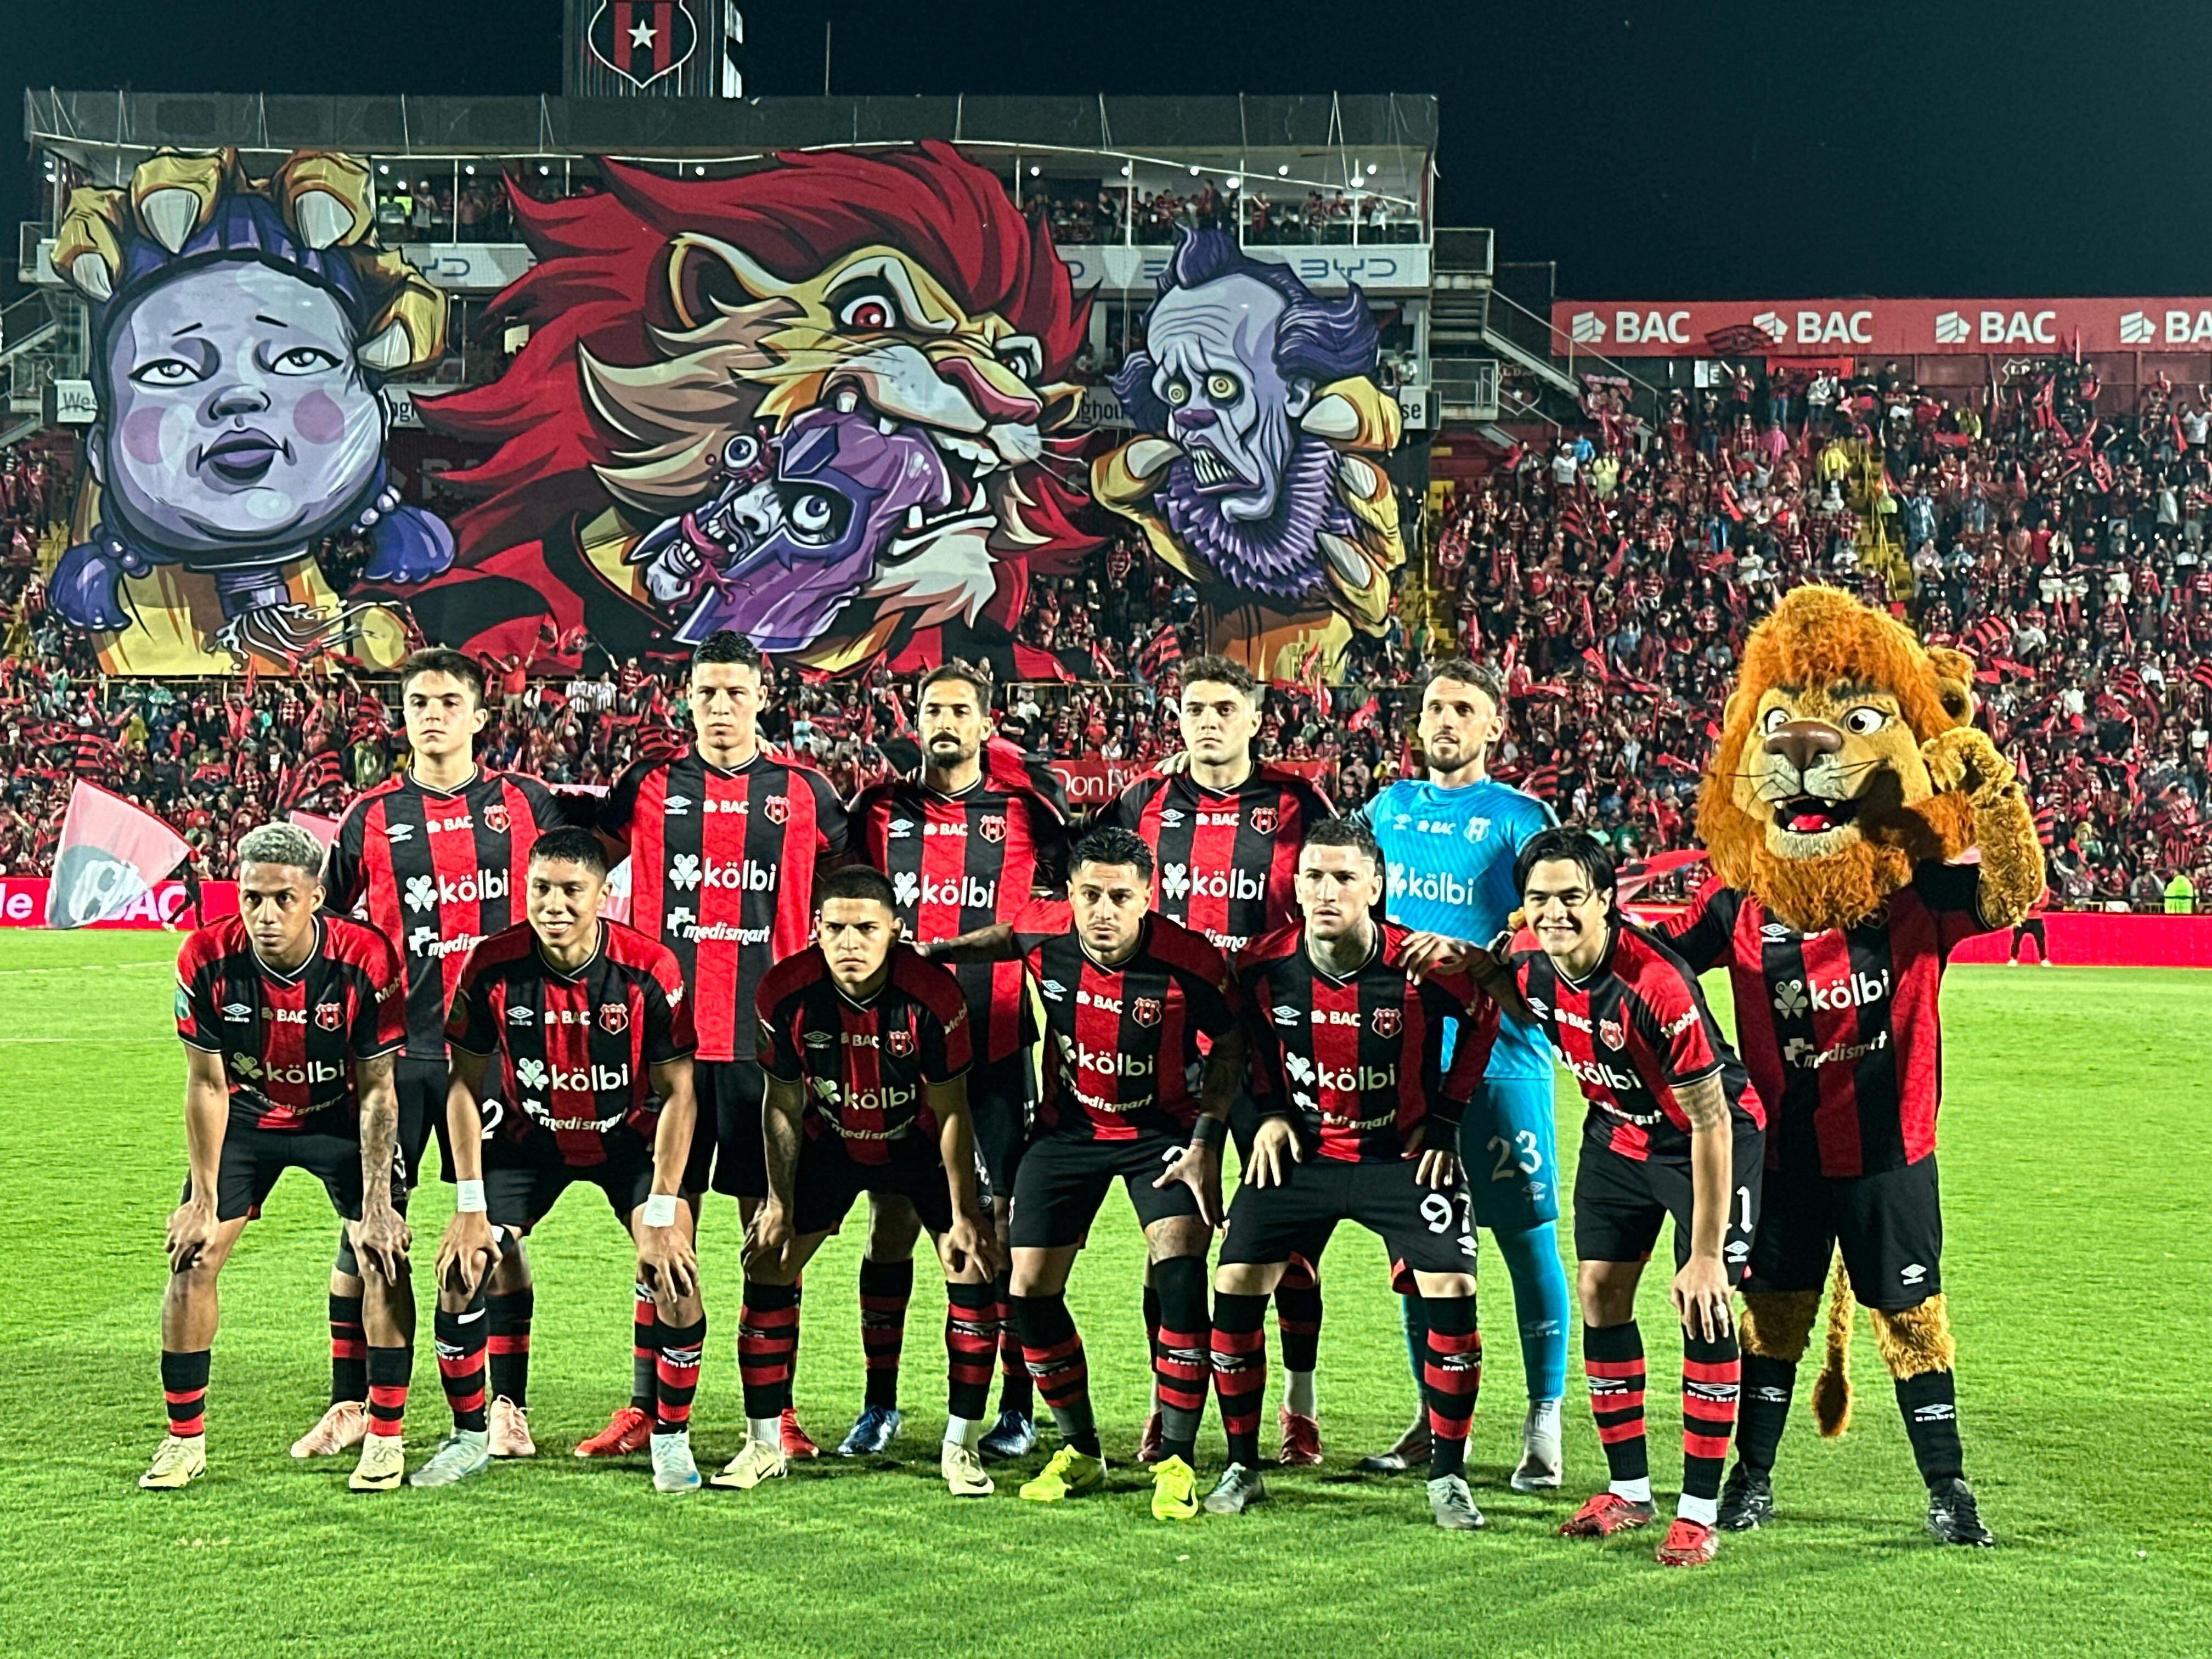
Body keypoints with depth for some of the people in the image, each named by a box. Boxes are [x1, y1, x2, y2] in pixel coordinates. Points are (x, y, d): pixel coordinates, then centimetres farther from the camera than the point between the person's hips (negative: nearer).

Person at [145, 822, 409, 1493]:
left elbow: (376, 1091, -19)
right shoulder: (207, 959, -25)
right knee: (193, 1254, -7)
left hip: (341, 1117, -1)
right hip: (247, 1115, 2)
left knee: (384, 1251, -15)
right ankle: (184, 1437, 8)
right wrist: (204, 1200, -12)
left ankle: (386, 1436, -3)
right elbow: (207, 1085, -13)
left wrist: (376, 1205, -19)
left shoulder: (365, 960, -29)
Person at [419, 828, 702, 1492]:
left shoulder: (649, 969, -24)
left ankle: (671, 1438, 1)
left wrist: (660, 1215, -21)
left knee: (675, 1273, -20)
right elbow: (466, 1087, -10)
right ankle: (470, 1437, 9)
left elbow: (677, 1093, -17)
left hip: (628, 1138, -1)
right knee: (463, 1269, -12)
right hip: (528, 1137, 2)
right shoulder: (492, 966, -20)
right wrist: (470, 1207, -14)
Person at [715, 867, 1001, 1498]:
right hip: (830, 1143, 2)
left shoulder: (934, 996, -29)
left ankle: (961, 1446, 2)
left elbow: (951, 1111, -17)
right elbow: (783, 1104, -8)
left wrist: (963, 1215, -16)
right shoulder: (786, 993, -24)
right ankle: (763, 1444, 9)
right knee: (768, 1267, -5)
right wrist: (778, 1202, -7)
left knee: (973, 1268, -13)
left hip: (920, 1144, -1)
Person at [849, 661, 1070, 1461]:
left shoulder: (1022, 812, 2)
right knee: (891, 1222, 5)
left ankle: (1017, 1408, 10)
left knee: (1006, 1224, 1)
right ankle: (880, 1403, 16)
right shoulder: (880, 809, 7)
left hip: (994, 1044, -2)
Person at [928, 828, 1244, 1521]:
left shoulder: (1189, 963, -26)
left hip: (1161, 1129, -3)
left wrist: (1207, 1140, -15)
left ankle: (1176, 1462, -8)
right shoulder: (1044, 934, -18)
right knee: (1030, 1291, 0)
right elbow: (1001, 938, 9)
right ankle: (1080, 1451, 20)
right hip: (1067, 1126, 3)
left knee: (1180, 1275, -20)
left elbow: (1228, 1048, -9)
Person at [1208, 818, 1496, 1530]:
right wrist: (1273, 1111, 0)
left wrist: (1444, 1116, -3)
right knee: (1235, 1285, -7)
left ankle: (1447, 1477, 1)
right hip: (1302, 1148, 2)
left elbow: (1482, 1019, -1)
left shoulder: (1422, 968, -22)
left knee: (1451, 1291, -15)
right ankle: (1242, 1466, 9)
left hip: (1402, 1152, -2)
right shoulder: (1265, 966, -14)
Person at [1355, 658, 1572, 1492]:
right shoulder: (1390, 807, 14)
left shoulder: (1521, 818, -1)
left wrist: (1467, 957, -24)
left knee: (1526, 1236, -3)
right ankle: (1437, 1416, 21)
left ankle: (1544, 1422, 7)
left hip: (1499, 1055, -5)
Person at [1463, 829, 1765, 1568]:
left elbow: (1709, 1122, -31)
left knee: (1704, 1305, -15)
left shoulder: (1658, 985, -35)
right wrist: (1484, 971, -9)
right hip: (1617, 1133, 7)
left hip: (1711, 1137, -7)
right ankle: (1629, 1492, 18)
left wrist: (1707, 1253, -31)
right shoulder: (1534, 968, -15)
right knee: (1599, 1295, 4)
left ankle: (1700, 1513, -6)